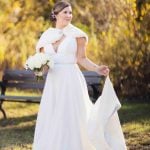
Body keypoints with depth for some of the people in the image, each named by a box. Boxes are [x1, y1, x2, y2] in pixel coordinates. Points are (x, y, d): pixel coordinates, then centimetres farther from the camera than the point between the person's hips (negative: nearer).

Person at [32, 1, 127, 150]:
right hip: (53, 83, 3)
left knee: (71, 121, -3)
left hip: (71, 82, -3)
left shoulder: (76, 34, 0)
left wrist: (97, 69, -13)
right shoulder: (46, 36, 9)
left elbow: (82, 59, 1)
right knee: (50, 122, 3)